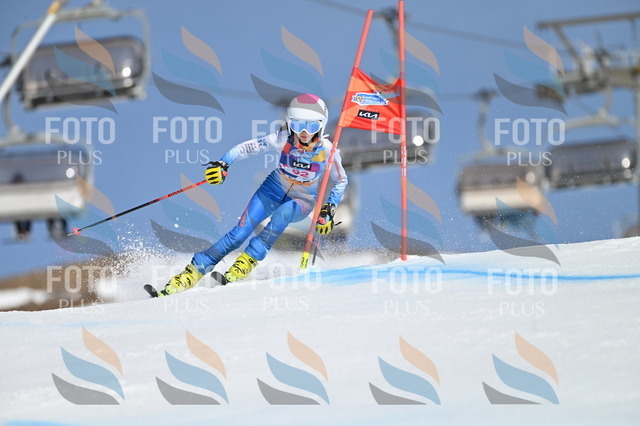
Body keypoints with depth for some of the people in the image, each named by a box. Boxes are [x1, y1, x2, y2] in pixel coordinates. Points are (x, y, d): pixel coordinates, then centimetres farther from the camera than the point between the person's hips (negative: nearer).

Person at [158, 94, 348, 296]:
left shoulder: (327, 149, -23)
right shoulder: (285, 138, -21)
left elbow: (341, 181, -8)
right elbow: (249, 147, -18)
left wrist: (328, 211, -22)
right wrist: (223, 164, -34)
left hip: (303, 201, -1)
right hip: (275, 188, 1)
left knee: (283, 212, -37)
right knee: (241, 232, -17)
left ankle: (246, 263, -30)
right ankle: (193, 273, -14)